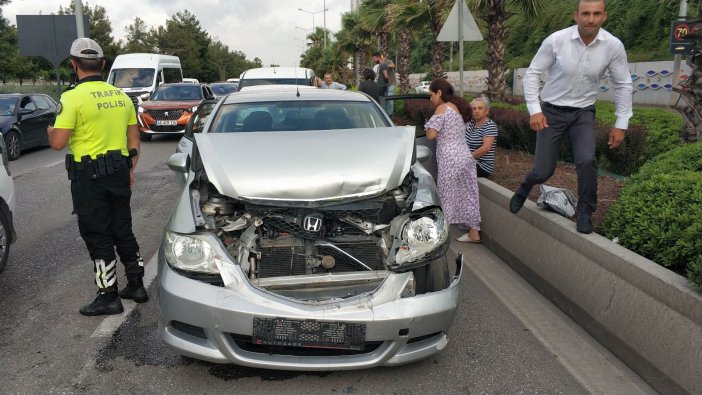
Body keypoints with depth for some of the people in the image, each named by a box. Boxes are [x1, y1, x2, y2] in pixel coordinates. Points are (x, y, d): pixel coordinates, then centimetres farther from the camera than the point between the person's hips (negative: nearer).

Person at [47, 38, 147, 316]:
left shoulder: (73, 97, -13)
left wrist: (50, 132, 7)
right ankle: (136, 285, 25)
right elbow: (134, 140, 11)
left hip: (89, 176, -6)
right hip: (119, 173, 6)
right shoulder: (121, 96, 7)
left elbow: (58, 143, -15)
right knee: (123, 231, 16)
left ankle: (108, 297, 9)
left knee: (98, 237, 3)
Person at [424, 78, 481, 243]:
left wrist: (429, 125, 7)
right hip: (465, 156, 8)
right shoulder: (458, 107, 19)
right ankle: (474, 233, 19)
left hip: (450, 159, -8)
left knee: (447, 197, -1)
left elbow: (431, 135, -11)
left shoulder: (442, 108, -5)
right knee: (467, 195, 12)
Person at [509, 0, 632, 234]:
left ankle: (585, 212, 4)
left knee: (587, 161, -21)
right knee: (543, 172, -1)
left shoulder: (613, 46, -10)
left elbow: (623, 85, 1)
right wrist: (534, 110, -15)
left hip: (583, 112, 1)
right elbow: (532, 73, -7)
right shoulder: (556, 40, -16)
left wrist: (621, 124, 0)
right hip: (552, 110, -1)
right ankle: (524, 189, 36)